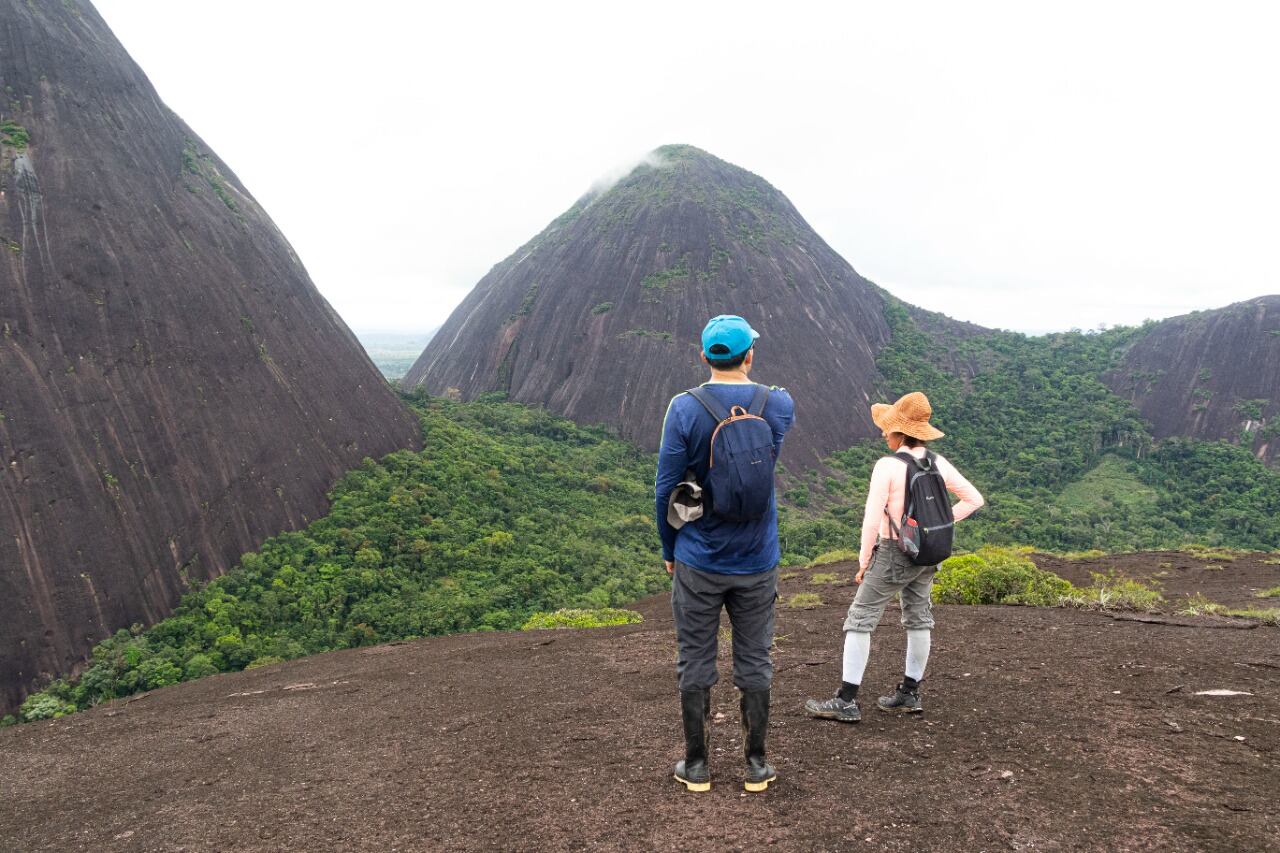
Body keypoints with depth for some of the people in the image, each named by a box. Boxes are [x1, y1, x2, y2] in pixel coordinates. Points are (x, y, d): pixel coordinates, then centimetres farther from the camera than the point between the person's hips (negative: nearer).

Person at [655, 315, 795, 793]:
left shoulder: (684, 408, -12)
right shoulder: (779, 406, -5)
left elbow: (666, 488, -9)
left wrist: (669, 550, 5)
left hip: (698, 562, -2)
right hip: (758, 563, 2)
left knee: (695, 664, 10)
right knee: (754, 664, 13)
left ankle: (696, 766, 21)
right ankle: (755, 765, 23)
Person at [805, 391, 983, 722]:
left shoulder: (888, 466, -19)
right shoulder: (939, 464, 0)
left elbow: (872, 520, -18)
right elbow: (974, 499, 8)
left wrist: (863, 562, -8)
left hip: (893, 552, -6)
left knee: (860, 619, 1)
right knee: (918, 619, 17)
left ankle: (846, 701, 1)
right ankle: (909, 694, 28)